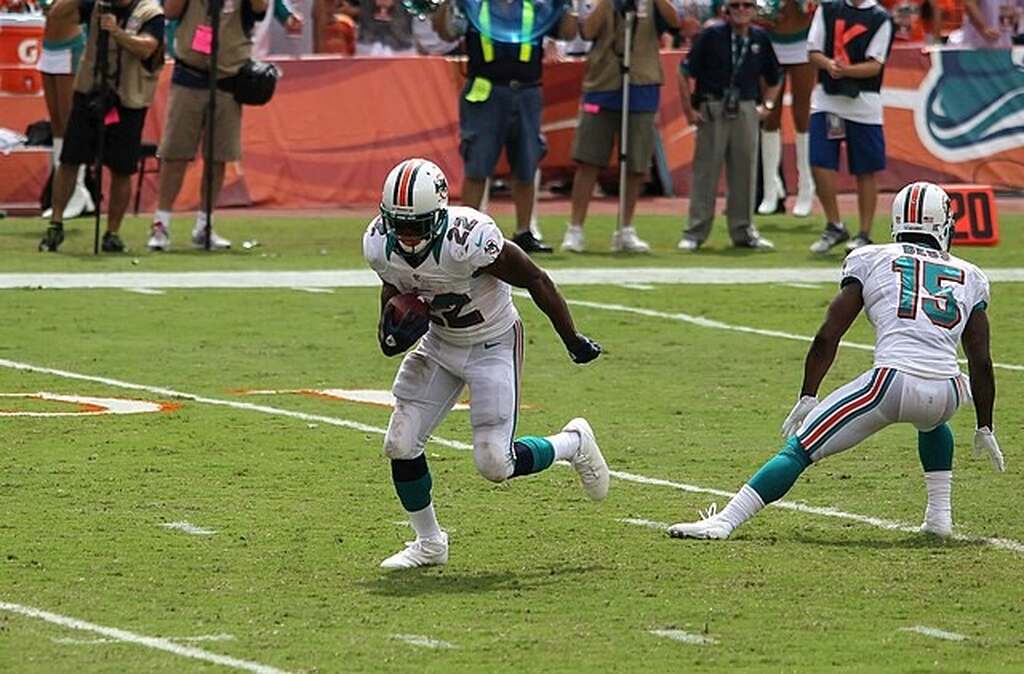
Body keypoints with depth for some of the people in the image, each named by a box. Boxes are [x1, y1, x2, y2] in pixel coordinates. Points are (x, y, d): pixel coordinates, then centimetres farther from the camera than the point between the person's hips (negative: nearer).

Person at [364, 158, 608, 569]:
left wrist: (573, 341, -10)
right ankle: (429, 543, 21)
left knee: (495, 465, -9)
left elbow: (536, 281, -21)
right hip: (440, 344, 6)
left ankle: (573, 444, 21)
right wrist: (391, 328, -14)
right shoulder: (380, 245, -18)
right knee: (400, 446, -2)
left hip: (493, 346, -5)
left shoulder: (469, 241, -35)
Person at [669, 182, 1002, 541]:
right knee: (932, 422, 42)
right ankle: (939, 515, 33)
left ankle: (725, 521, -12)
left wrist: (807, 399, 14)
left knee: (798, 450, 0)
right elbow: (981, 362, 20)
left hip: (891, 383, -4)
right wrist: (985, 428, 29)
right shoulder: (969, 277, 20)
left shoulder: (872, 260, 13)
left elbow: (827, 337, 8)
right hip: (945, 395, 4)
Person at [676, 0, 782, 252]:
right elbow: (685, 73, -4)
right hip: (712, 110, -3)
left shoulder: (759, 38, 5)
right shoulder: (711, 35, -6)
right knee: (705, 170, -1)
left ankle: (743, 231, 17)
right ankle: (695, 233, 4)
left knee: (745, 172, 7)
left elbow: (774, 78, 20)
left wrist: (767, 104, 8)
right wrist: (688, 109, -7)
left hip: (746, 111, 3)